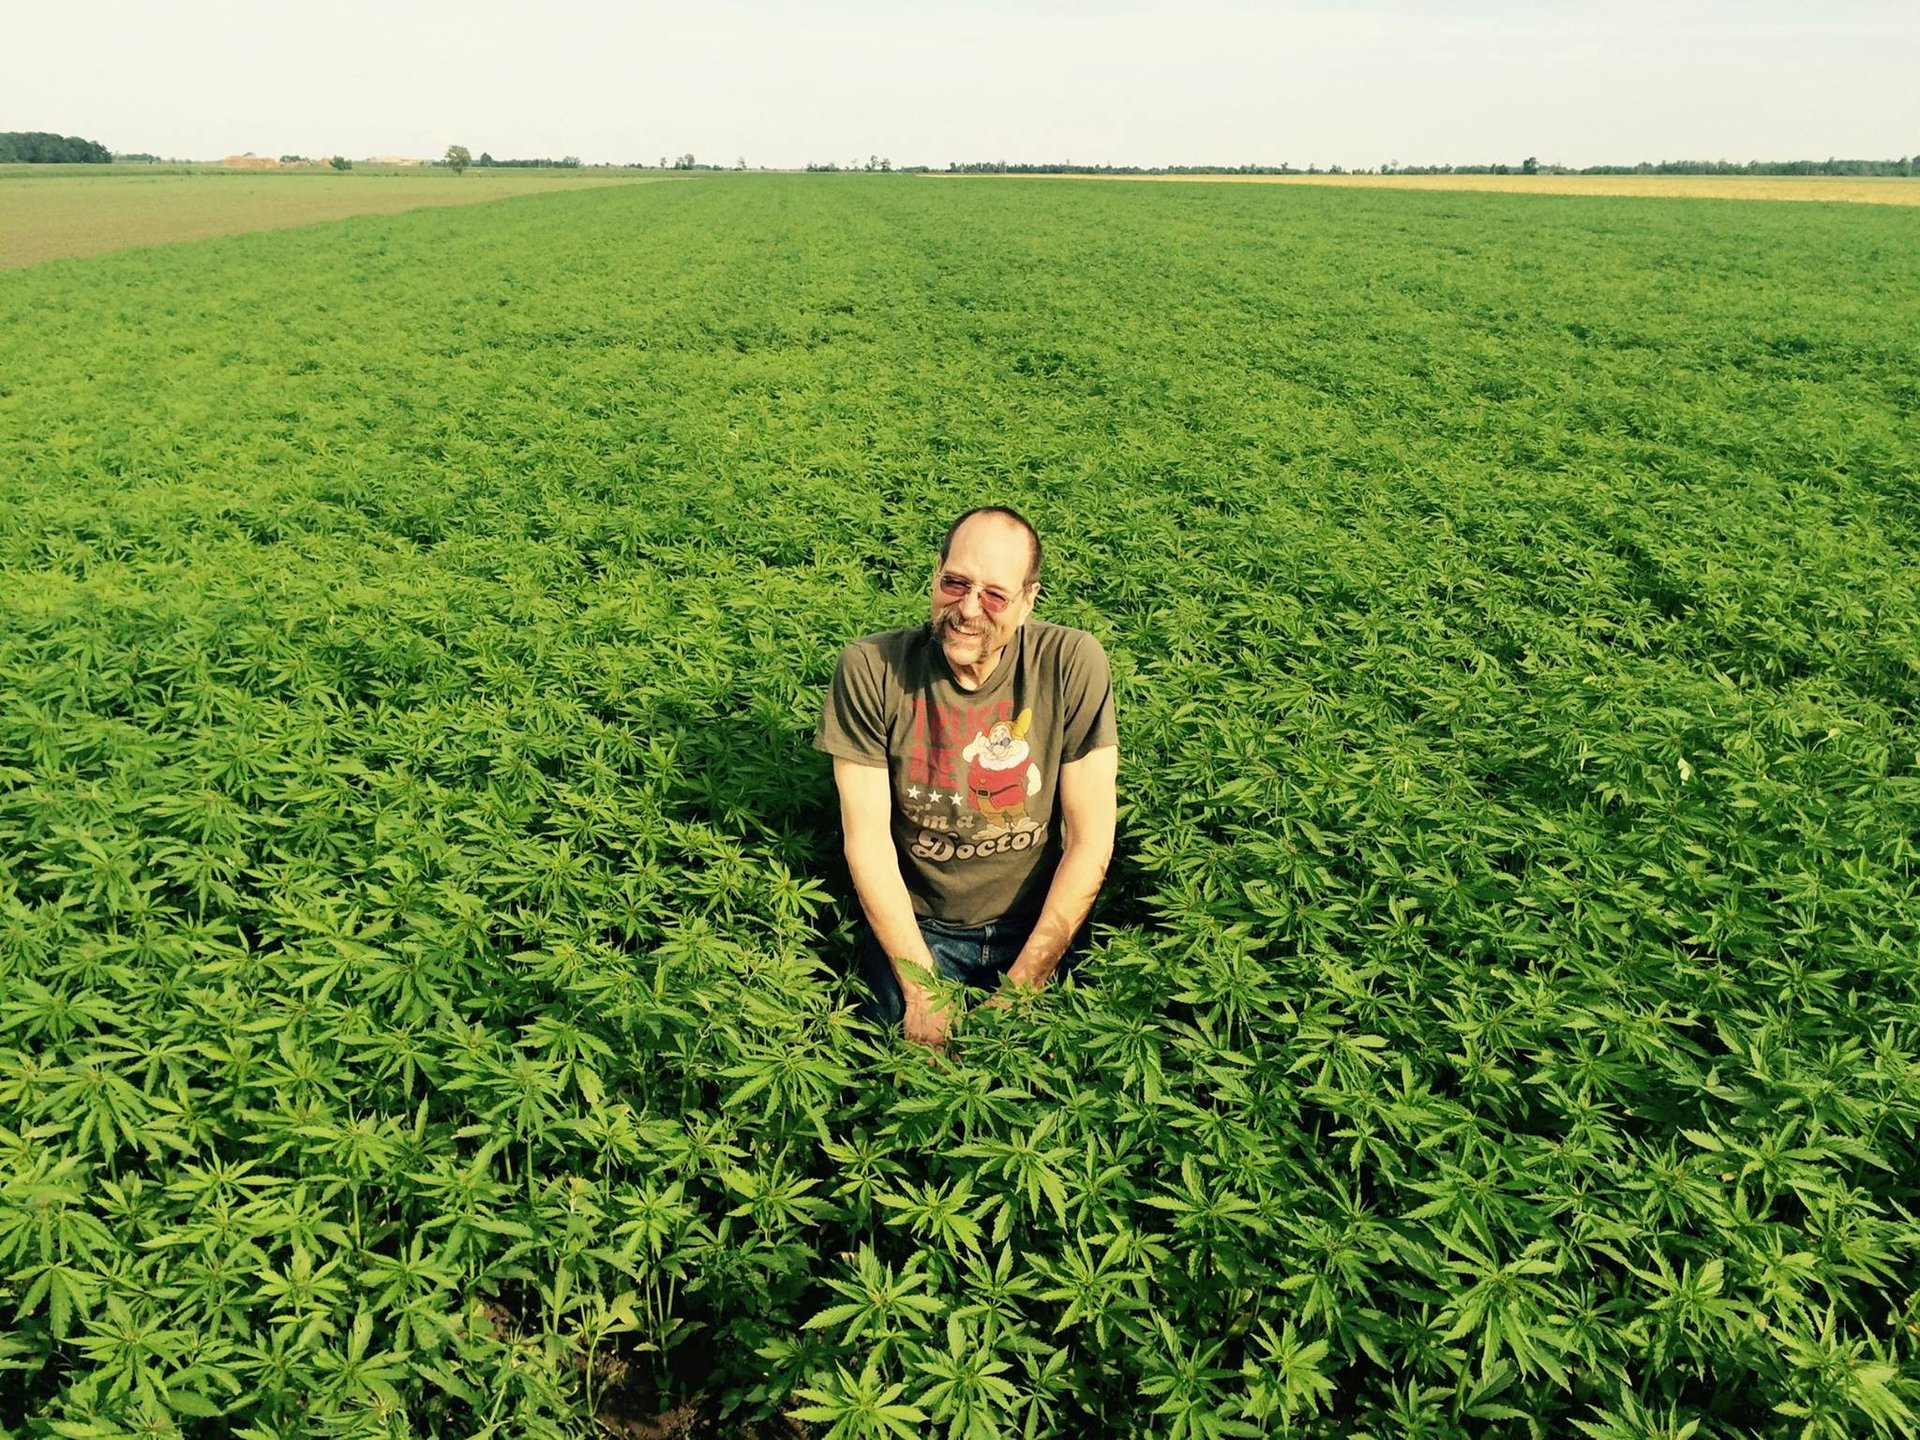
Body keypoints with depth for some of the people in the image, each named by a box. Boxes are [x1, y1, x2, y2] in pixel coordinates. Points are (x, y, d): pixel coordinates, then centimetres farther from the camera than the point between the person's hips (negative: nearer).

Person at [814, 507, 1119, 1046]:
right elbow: (868, 841, -11)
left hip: (1038, 926, 1)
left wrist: (1023, 984, -13)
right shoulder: (869, 668, -15)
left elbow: (1091, 841, -11)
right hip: (912, 926, 0)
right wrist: (922, 988, -15)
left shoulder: (1073, 663, -16)